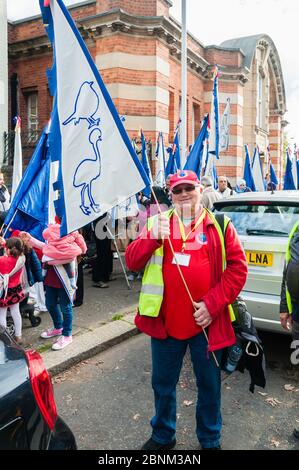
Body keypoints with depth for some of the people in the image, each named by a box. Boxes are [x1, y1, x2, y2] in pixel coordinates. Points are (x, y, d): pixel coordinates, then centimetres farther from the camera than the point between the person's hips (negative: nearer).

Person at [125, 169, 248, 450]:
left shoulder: (219, 226, -1)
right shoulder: (157, 223, 3)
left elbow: (238, 268, -4)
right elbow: (132, 262, -2)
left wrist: (213, 304, -13)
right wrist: (153, 238, -20)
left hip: (207, 323, -1)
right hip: (165, 321, 2)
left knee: (209, 384, 16)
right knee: (163, 383, 18)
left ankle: (210, 440, 41)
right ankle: (162, 436, 43)